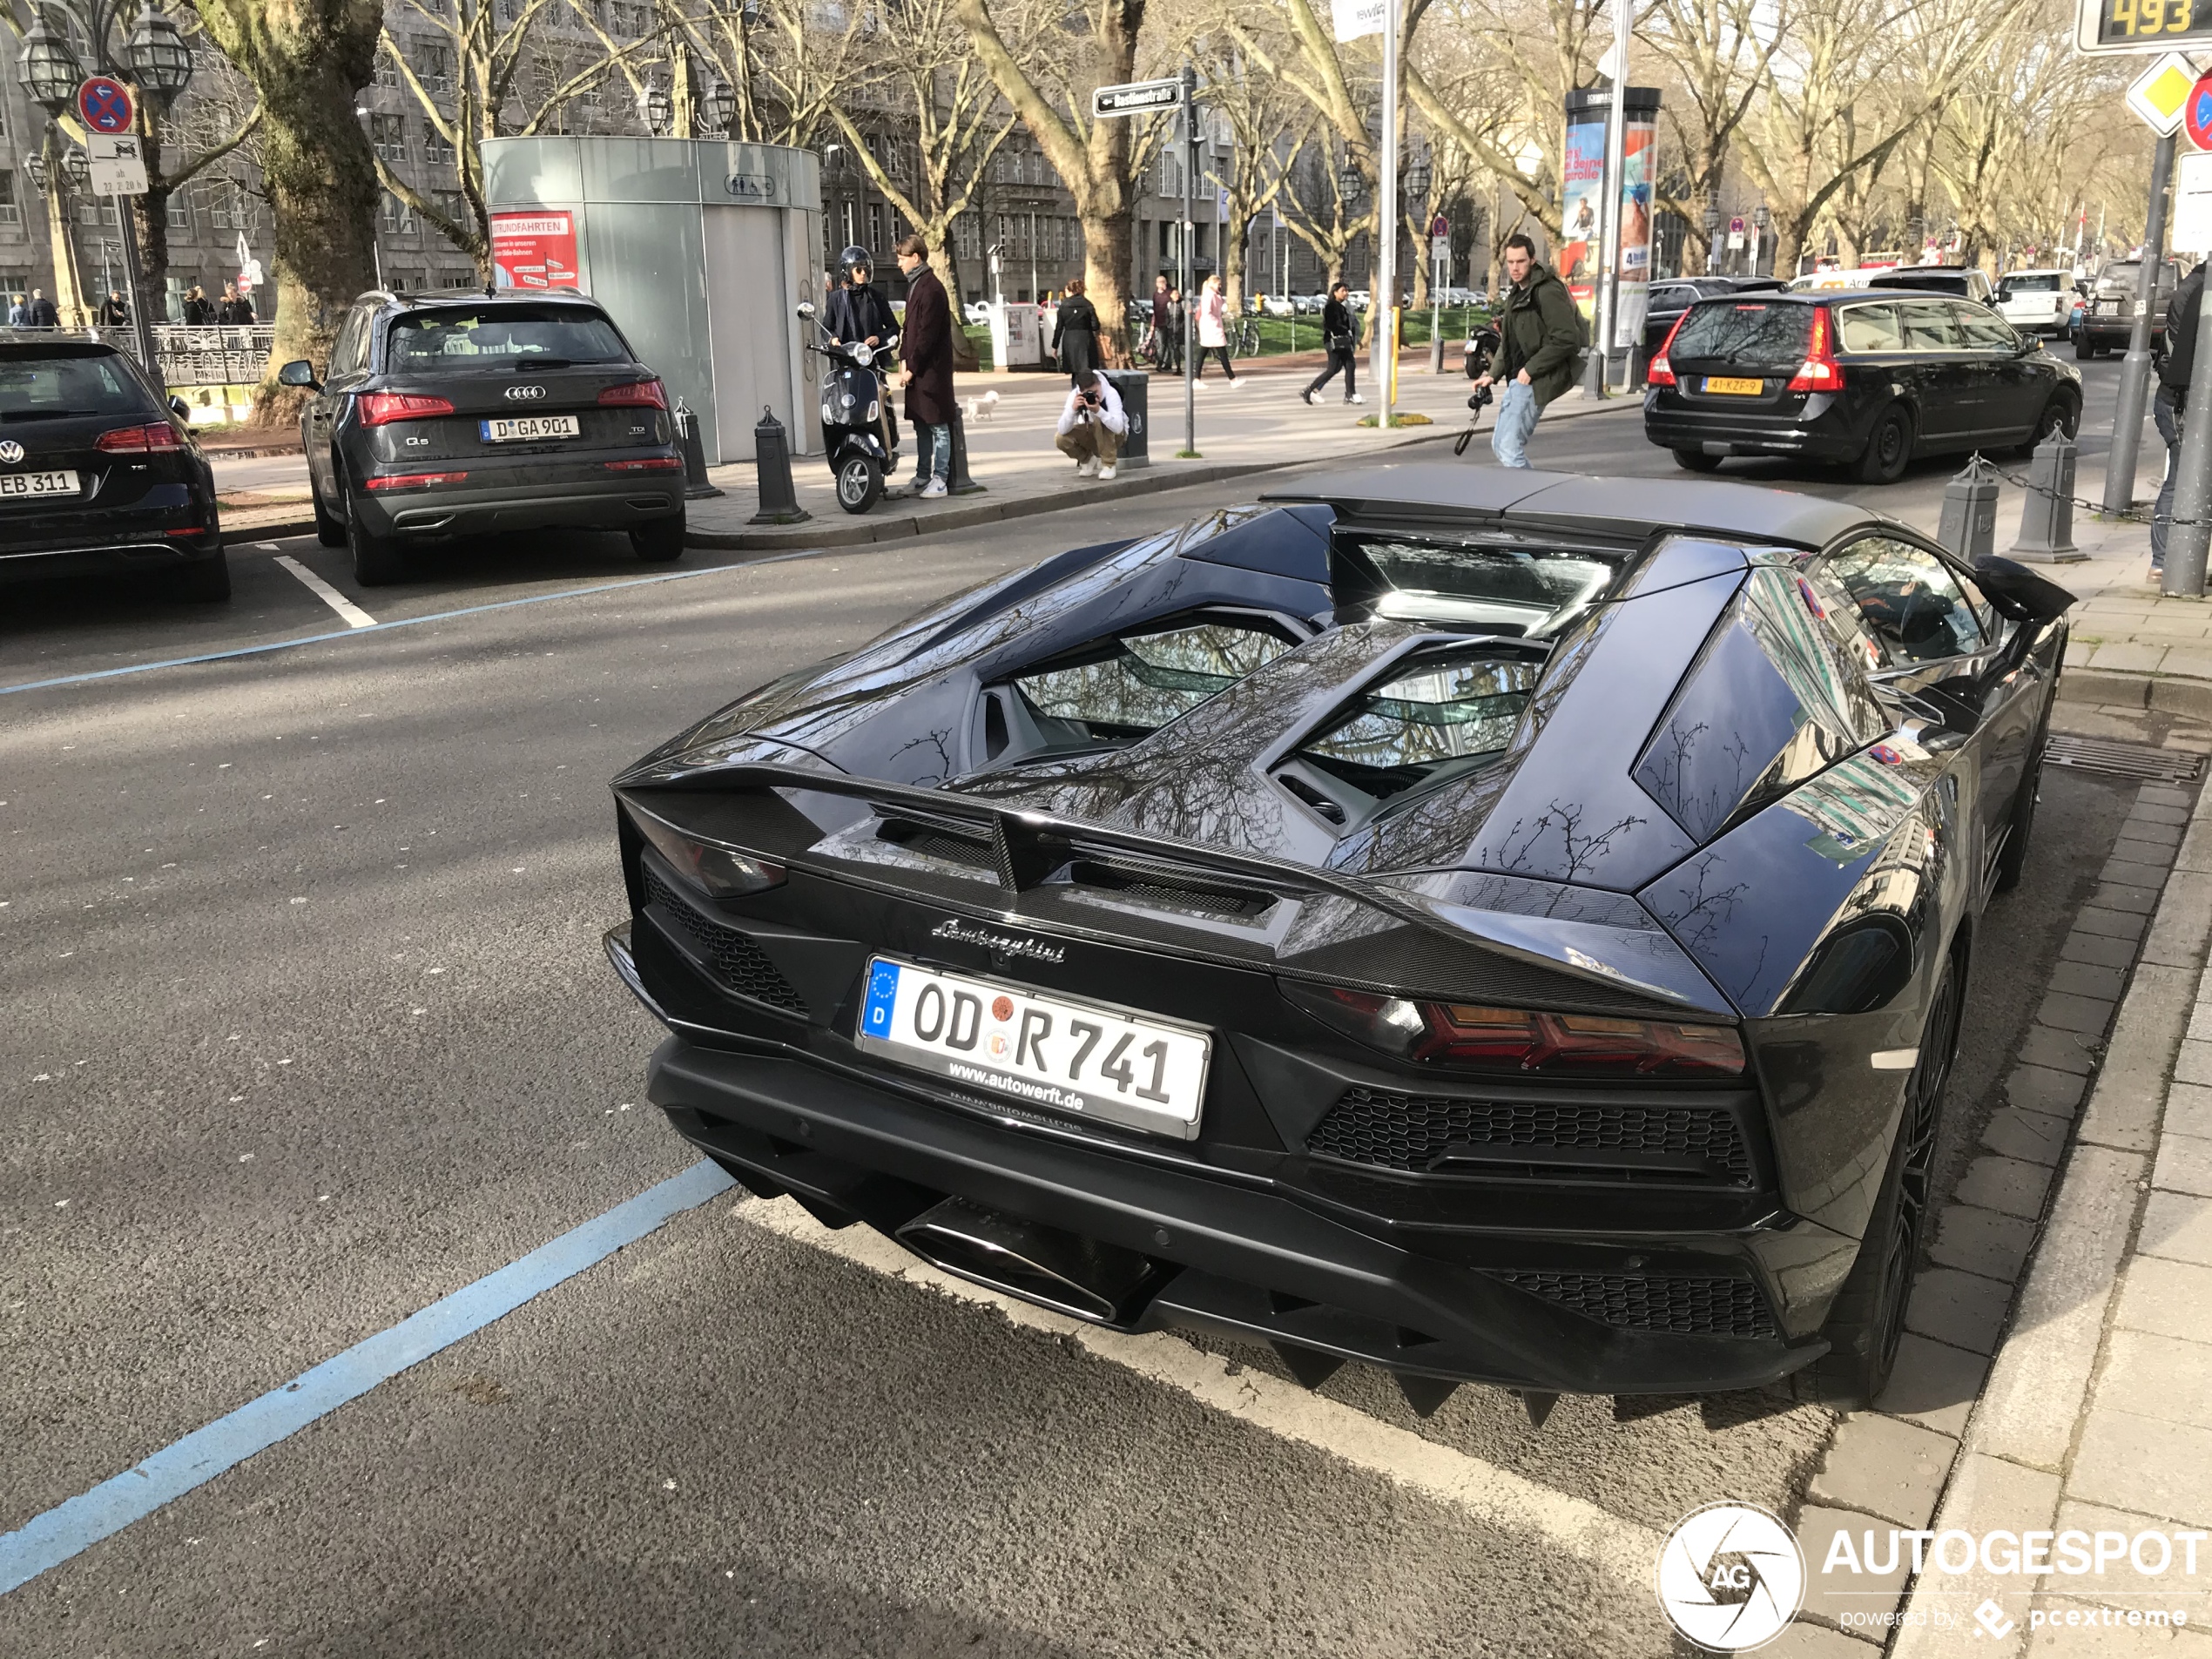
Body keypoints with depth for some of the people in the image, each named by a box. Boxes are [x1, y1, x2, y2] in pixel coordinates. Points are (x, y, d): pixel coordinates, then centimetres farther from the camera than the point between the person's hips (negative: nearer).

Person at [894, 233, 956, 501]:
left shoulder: (931, 289, -13)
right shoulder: (914, 285, 16)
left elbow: (928, 334, -18)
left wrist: (912, 367, -17)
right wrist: (904, 359, 10)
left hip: (932, 368, -9)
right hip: (917, 369, 9)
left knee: (937, 425, -4)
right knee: (921, 425, 13)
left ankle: (939, 480, -3)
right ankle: (922, 476, 19)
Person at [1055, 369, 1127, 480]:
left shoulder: (1111, 393, -28)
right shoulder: (1075, 395, -21)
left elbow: (1118, 427, -40)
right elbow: (1063, 430, -27)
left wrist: (1099, 411, -52)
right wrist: (1073, 409, -42)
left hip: (1113, 436, -3)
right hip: (1090, 435, 3)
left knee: (1099, 421, -35)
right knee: (1061, 439, -22)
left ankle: (1109, 465, -17)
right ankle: (1088, 459, 7)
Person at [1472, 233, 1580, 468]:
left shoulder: (1548, 292, -13)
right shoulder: (1516, 293, 16)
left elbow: (1566, 340, -20)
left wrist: (1531, 369, -20)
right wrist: (1494, 374, 12)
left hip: (1535, 381, -10)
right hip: (1518, 381, 10)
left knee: (1510, 449, -16)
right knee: (1500, 445, 15)